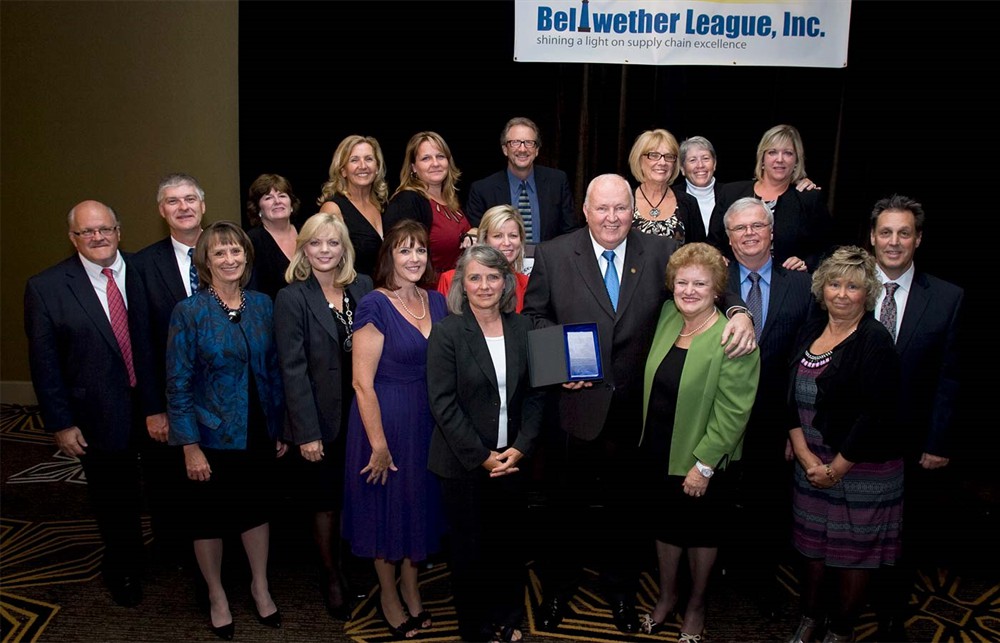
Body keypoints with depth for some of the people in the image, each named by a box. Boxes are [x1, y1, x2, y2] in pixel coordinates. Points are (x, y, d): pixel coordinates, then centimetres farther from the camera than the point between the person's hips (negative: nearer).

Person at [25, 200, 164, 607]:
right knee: (114, 499, 17)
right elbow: (44, 363, -4)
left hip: (151, 407, 1)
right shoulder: (46, 288, -8)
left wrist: (160, 404, -8)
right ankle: (123, 571, 42)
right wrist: (60, 423, -6)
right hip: (99, 416, -1)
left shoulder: (142, 273, -4)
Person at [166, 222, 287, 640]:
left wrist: (280, 429, 5)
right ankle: (217, 596, 35)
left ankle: (260, 586, 39)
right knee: (210, 517, 13)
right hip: (212, 435, -3)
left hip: (258, 433, 4)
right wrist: (190, 446, -15)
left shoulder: (262, 305, -1)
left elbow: (273, 370, 5)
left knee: (257, 508, 18)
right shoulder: (188, 312, -12)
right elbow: (178, 385, -12)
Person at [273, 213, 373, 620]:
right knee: (326, 505, 11)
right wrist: (307, 432, -15)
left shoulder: (363, 288, 2)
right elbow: (293, 369, -12)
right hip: (322, 421, -3)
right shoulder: (291, 298, -9)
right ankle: (331, 577, 32)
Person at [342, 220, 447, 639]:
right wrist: (379, 444, -16)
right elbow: (363, 382, -17)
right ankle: (389, 596, 33)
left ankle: (411, 590, 39)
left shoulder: (436, 301, 3)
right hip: (385, 419, -6)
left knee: (421, 503, 18)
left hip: (429, 420, 6)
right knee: (387, 506, 10)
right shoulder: (375, 306, -16)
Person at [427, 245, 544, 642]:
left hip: (512, 459, 3)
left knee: (510, 545, 14)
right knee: (471, 548, 10)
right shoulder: (447, 333, -9)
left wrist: (520, 447, -8)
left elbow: (535, 394, 4)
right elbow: (443, 404, -13)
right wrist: (482, 456, -13)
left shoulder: (521, 328, 3)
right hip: (463, 464, -3)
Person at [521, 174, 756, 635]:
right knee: (566, 506, 17)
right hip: (574, 404, -1)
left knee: (625, 506, 19)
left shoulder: (661, 252, -3)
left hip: (633, 411, 1)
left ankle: (621, 592, 43)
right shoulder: (552, 255, -5)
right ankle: (556, 590, 40)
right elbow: (534, 316, 0)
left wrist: (737, 311, -28)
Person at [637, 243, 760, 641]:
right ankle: (666, 596, 43)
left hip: (702, 460, -5)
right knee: (664, 524, 20)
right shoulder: (667, 316, -2)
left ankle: (696, 606, 39)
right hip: (658, 451, 6)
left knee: (701, 532, 16)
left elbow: (732, 411, -21)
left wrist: (703, 464, -20)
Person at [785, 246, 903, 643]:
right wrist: (806, 457, -6)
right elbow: (793, 400, 4)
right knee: (813, 544, 16)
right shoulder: (810, 332, 6)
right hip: (812, 463, 5)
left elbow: (876, 414, -17)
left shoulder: (875, 340, -13)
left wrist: (837, 468, -14)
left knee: (853, 551, 9)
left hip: (862, 469, -5)